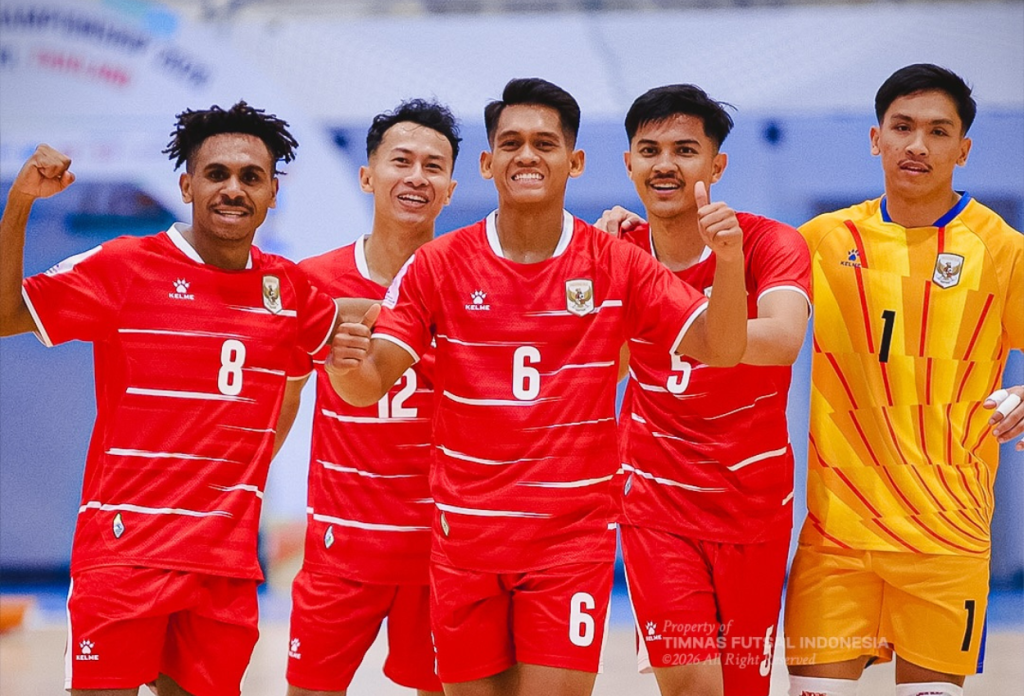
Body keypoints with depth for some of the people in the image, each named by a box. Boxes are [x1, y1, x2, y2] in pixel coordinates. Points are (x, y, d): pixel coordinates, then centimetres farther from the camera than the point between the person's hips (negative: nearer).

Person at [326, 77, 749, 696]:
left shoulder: (616, 265, -1)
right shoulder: (440, 266, -1)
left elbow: (720, 348, -6)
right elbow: (368, 387, -5)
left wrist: (729, 260, -24)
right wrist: (349, 364, -29)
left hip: (573, 537, -1)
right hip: (465, 536, 1)